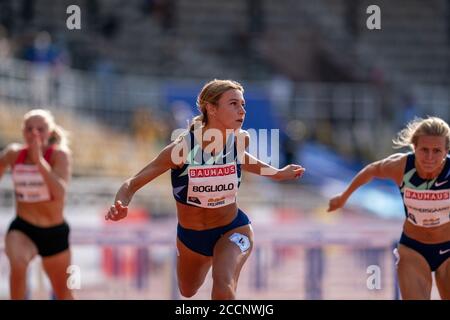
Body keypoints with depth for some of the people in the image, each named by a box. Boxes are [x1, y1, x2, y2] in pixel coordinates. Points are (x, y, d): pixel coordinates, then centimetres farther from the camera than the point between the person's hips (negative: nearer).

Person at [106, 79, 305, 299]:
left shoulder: (239, 140, -19)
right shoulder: (182, 148, -29)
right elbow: (132, 184, -24)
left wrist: (276, 173, 9)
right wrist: (119, 208, -45)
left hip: (232, 230, 0)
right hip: (190, 236, 1)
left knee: (223, 285, -32)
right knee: (188, 292, 29)